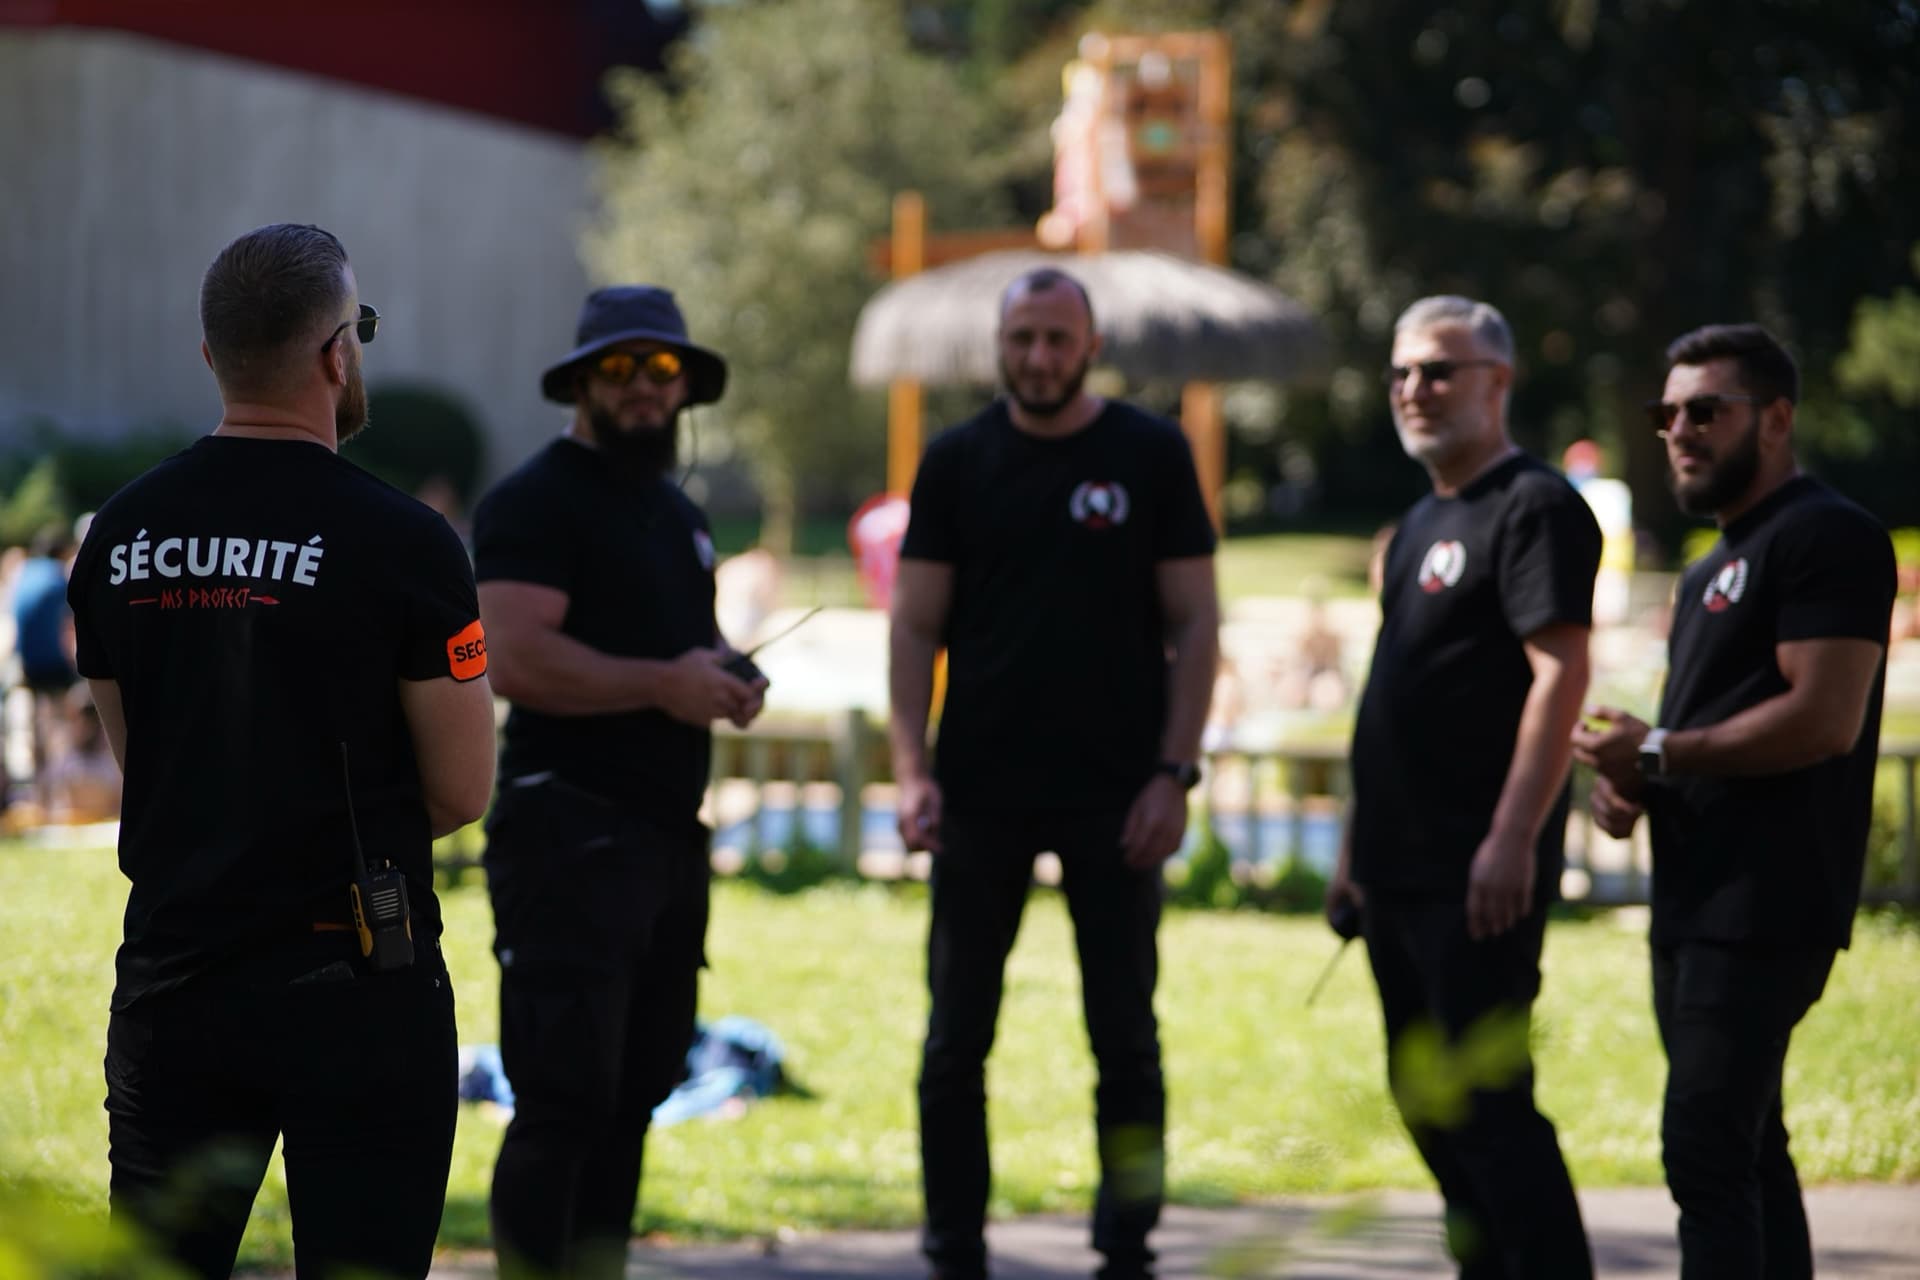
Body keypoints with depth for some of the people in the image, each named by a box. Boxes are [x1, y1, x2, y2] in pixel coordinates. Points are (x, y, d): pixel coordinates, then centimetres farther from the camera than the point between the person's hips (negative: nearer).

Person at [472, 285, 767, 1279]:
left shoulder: (678, 514, 21)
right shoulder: (534, 503, -8)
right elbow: (516, 659, -21)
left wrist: (726, 683, 11)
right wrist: (663, 683, -21)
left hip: (668, 833, 9)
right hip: (572, 832, -9)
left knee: (632, 1095, 12)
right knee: (565, 1099, -11)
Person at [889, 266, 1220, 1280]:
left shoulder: (1151, 456, 2)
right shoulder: (957, 463, 6)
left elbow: (1194, 624, 2)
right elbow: (915, 627, 5)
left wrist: (1174, 773, -7)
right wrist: (912, 770, -7)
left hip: (1114, 795, -1)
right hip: (982, 794, 1)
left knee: (1125, 1034, 1)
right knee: (956, 1041, 4)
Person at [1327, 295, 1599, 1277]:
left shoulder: (1532, 508, -10)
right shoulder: (1421, 522, 19)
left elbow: (1560, 676, -19)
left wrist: (1512, 839, -25)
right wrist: (1358, 844, 21)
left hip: (1477, 876, -10)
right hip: (1402, 868, 10)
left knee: (1487, 1100, -11)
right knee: (1426, 1100, 13)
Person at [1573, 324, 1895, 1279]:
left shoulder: (1825, 538, -10)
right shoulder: (1713, 569, 22)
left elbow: (1824, 718, -20)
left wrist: (1658, 753, -14)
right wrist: (1628, 779, 7)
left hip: (1765, 906, -10)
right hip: (1699, 904, 10)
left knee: (1705, 1150, -16)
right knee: (1746, 1150, 12)